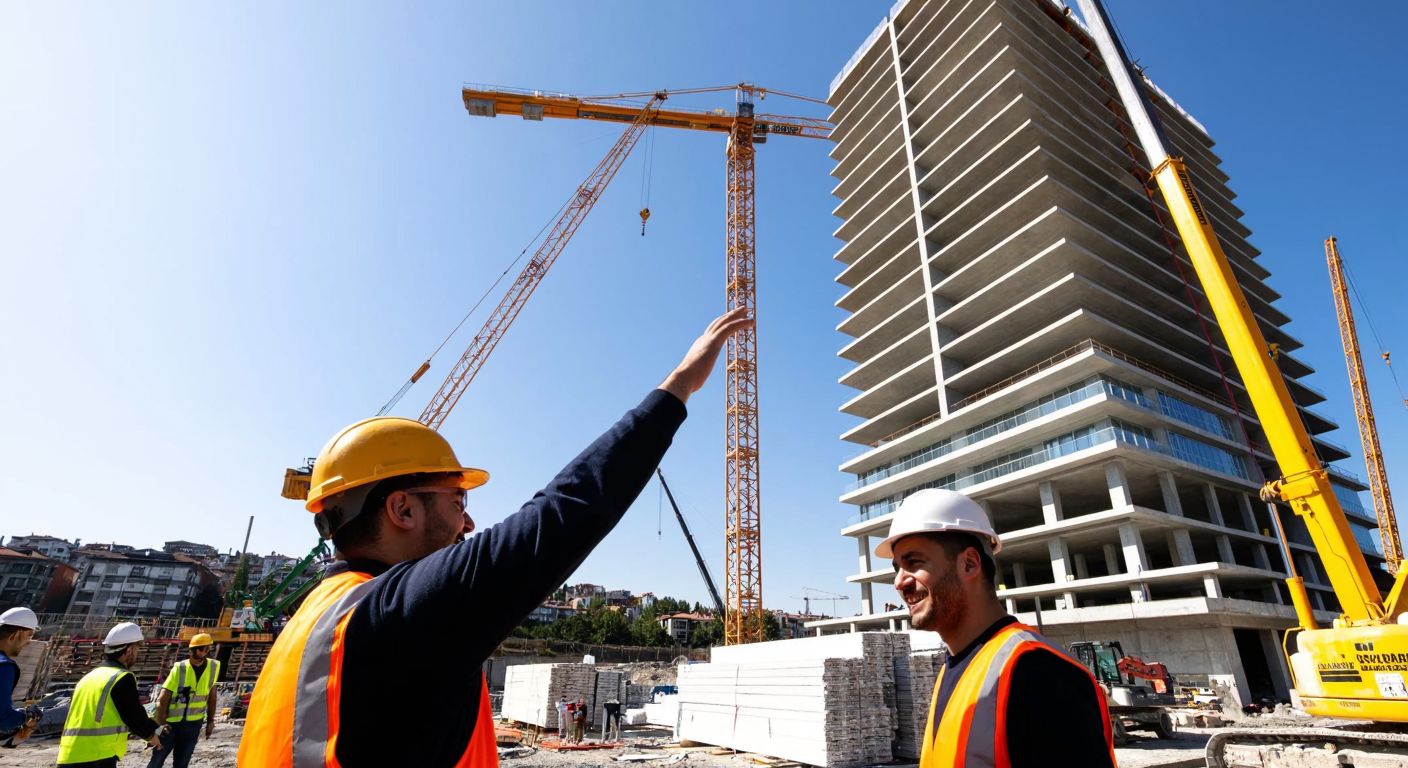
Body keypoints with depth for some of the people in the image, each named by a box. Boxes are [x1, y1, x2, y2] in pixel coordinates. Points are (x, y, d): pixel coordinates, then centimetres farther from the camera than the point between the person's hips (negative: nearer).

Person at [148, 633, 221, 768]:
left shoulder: (213, 667, -4)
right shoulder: (179, 669, -15)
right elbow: (162, 700, -13)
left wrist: (210, 720, 9)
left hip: (193, 725, 2)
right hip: (171, 723, -2)